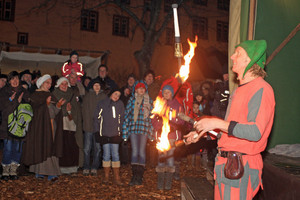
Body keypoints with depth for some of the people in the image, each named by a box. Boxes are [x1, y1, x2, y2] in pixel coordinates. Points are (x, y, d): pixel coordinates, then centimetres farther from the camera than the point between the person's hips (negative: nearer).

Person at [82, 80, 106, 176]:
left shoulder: (104, 97, 8)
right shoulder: (87, 96, 4)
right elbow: (85, 111, 0)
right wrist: (87, 124, -9)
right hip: (89, 126, -1)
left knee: (97, 148, 4)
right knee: (87, 148, 0)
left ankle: (94, 168, 12)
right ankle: (86, 168, 9)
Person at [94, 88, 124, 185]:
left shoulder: (120, 104, 6)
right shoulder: (102, 103, 0)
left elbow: (122, 119, 14)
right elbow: (96, 117, 4)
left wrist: (120, 129, 8)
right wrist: (98, 131, 1)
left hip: (115, 134, 1)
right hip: (104, 134, -1)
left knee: (115, 154, -1)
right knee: (106, 154, 3)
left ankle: (117, 178, 4)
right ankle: (106, 176, 15)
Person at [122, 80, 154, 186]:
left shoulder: (149, 100, 10)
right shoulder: (131, 100, 11)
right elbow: (127, 114, 11)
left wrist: (151, 131, 4)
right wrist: (125, 130, 5)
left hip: (144, 128, 0)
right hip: (133, 128, 1)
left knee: (142, 151, -1)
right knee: (134, 151, -3)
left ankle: (140, 177, 3)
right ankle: (135, 176, -1)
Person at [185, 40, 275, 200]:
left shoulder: (261, 89, -13)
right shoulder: (240, 90, 18)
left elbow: (255, 132, -24)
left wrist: (217, 123, -22)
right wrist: (202, 132, 21)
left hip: (241, 166, -9)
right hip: (226, 162, 9)